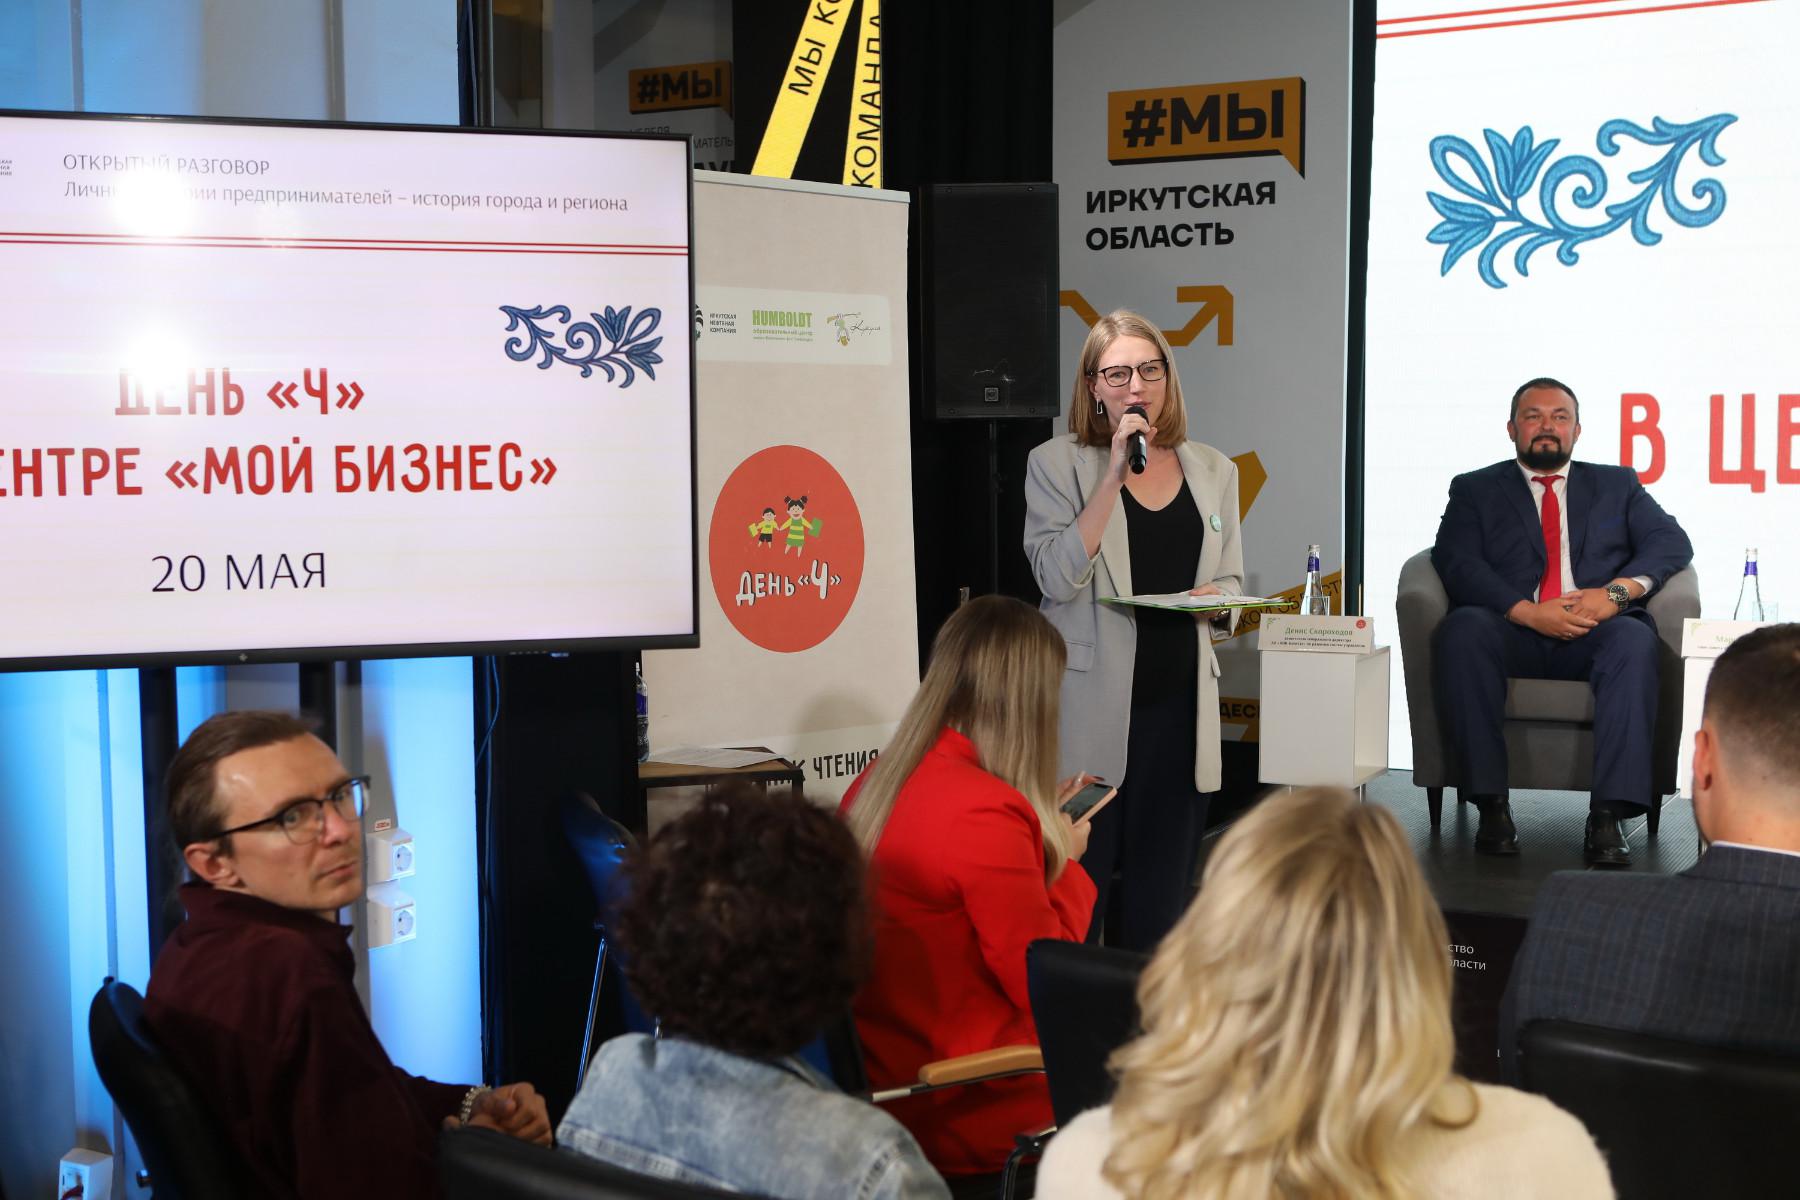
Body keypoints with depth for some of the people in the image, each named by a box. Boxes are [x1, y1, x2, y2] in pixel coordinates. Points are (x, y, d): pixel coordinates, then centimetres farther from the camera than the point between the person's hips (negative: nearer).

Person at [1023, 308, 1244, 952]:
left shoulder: (1213, 470, 11)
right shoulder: (1058, 463, -1)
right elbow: (1057, 576, -14)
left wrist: (1218, 601, -5)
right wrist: (1115, 473, -17)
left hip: (1180, 707, 4)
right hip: (1090, 712, -4)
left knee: (1162, 888, 11)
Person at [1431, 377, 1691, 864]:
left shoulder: (1618, 484, 25)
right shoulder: (1475, 489, 19)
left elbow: (1671, 541, 9)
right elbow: (1455, 562, 1)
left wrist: (1618, 590, -12)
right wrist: (1528, 611, -15)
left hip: (1594, 632, 1)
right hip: (1512, 633, 0)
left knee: (1634, 639, -34)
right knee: (1462, 629, -34)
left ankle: (1609, 816, -39)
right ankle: (1492, 806, -33)